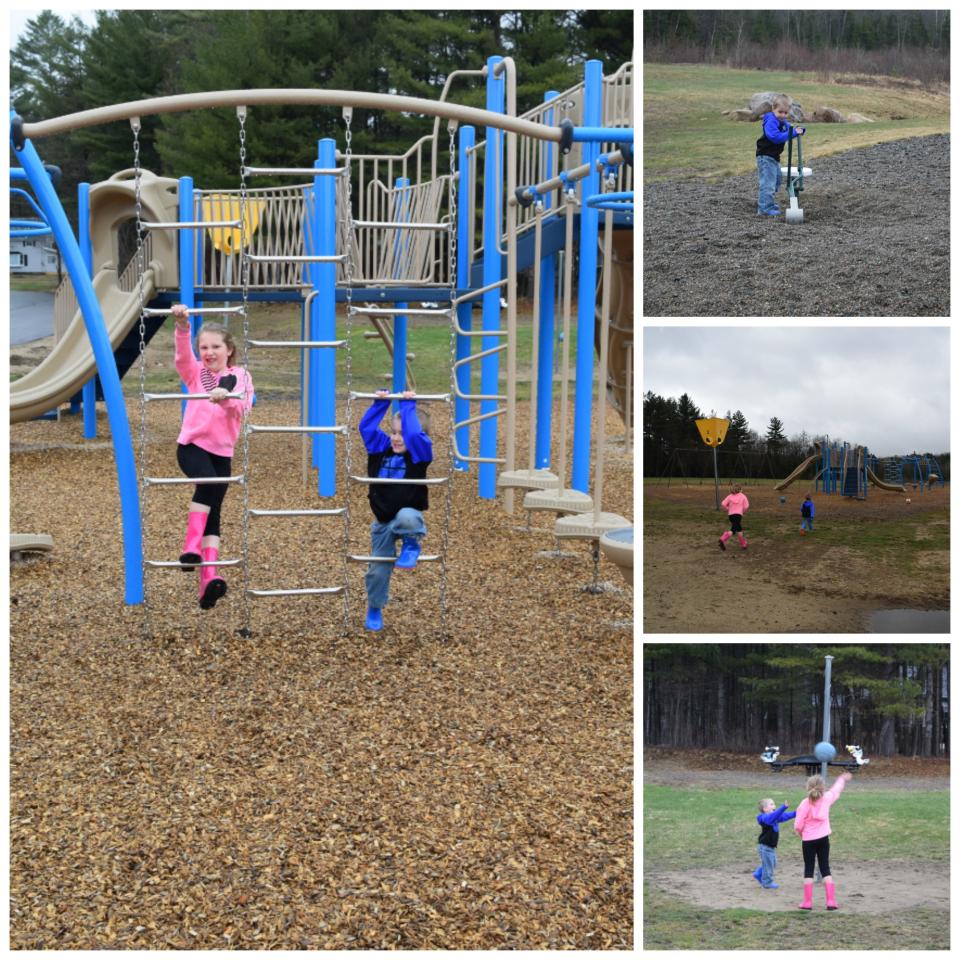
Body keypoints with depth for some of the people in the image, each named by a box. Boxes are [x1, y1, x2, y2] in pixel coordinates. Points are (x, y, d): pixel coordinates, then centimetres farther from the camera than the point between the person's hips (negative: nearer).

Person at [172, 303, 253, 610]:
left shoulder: (240, 377, 7)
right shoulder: (195, 373, 6)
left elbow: (242, 408, -11)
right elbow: (182, 355, -16)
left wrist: (226, 398, -34)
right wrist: (182, 325, -35)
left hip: (222, 451, 2)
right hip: (191, 444, -2)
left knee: (213, 510, -3)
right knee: (207, 481, -33)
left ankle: (208, 578, -10)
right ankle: (191, 546, -34)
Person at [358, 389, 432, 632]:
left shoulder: (419, 453, -11)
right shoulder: (381, 448, 3)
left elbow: (415, 434, -29)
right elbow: (366, 427, -3)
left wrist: (409, 406, -22)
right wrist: (380, 403, -9)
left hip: (409, 515, -4)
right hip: (382, 523, 4)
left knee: (406, 517, -43)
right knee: (378, 570, 8)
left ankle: (411, 544, -12)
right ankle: (374, 610, 31)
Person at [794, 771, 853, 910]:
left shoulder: (805, 803, -14)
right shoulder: (826, 799, -5)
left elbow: (798, 826, -13)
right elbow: (835, 790, 18)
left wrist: (802, 833, 9)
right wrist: (842, 779, 37)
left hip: (808, 840, -2)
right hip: (823, 839, 2)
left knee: (808, 870, 5)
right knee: (825, 869, 8)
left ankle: (807, 903, 3)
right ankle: (831, 901, 2)